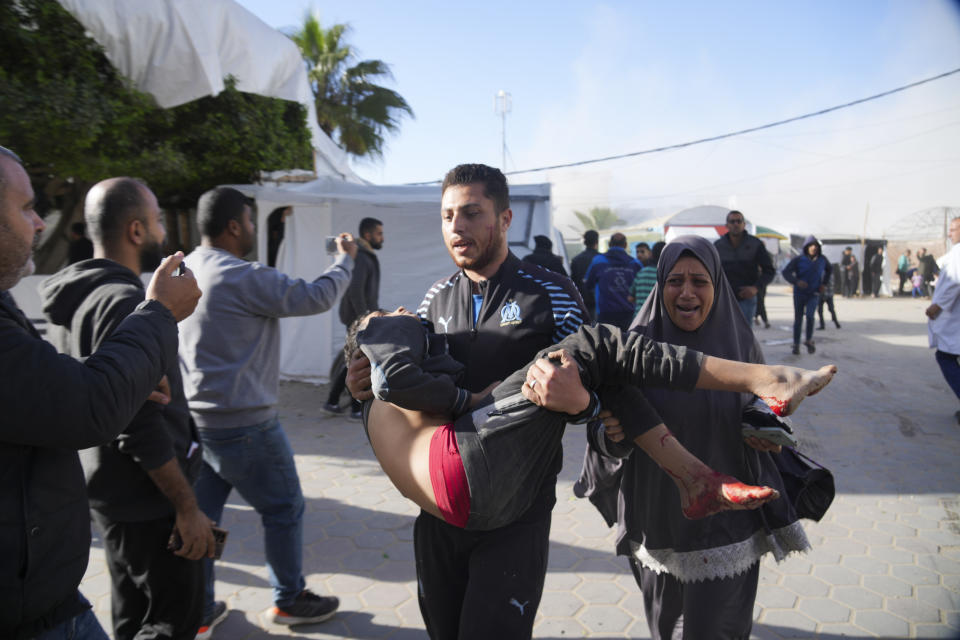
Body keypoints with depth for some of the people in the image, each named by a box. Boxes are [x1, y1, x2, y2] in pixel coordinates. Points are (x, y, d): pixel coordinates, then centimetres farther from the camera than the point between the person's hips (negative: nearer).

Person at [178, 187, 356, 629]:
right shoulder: (243, 278, -20)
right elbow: (316, 297, -15)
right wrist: (345, 258, 0)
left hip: (194, 420, 8)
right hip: (243, 424, -8)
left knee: (200, 516, 16)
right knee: (283, 510, 9)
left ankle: (199, 610, 28)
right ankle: (289, 601, 25)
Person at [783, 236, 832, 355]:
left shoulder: (822, 260, 3)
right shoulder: (799, 260, -6)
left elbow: (829, 269, 24)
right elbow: (786, 272, -12)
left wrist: (823, 283, 13)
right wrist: (796, 281, -27)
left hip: (813, 294, 1)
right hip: (799, 293, -1)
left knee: (809, 315, -19)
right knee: (798, 319, 3)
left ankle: (809, 340, 1)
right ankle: (796, 344, 14)